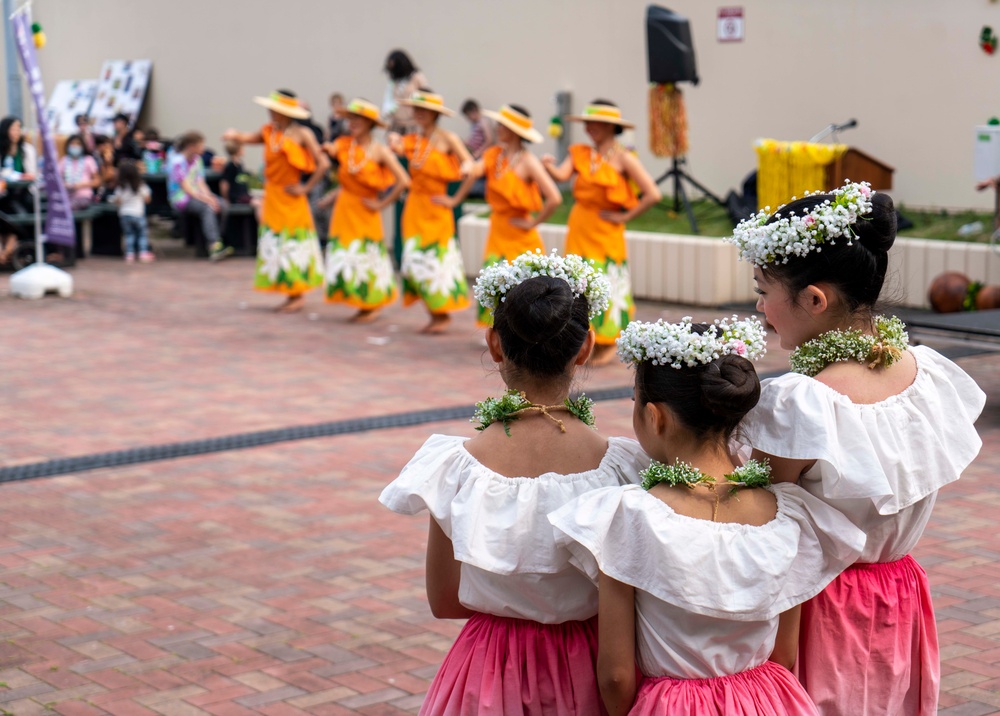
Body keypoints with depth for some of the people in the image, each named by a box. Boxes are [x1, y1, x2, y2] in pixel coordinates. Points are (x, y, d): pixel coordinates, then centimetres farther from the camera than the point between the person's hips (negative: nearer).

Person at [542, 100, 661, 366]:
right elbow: (562, 175, -11)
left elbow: (653, 194, -14)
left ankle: (608, 343, 10)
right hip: (579, 229, 5)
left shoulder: (623, 159, -8)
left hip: (605, 232, -5)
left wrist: (624, 216, -11)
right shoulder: (581, 153, 7)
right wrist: (548, 166, -30)